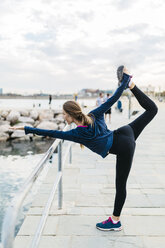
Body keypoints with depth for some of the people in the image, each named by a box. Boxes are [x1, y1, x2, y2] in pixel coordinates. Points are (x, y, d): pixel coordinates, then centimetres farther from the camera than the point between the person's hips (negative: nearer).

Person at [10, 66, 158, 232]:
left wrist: (27, 129, -3)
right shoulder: (94, 115, -2)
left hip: (123, 148, -5)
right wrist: (125, 79, 8)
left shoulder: (77, 134, -13)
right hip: (125, 132, 5)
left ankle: (115, 221, 16)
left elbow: (52, 133, -9)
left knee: (120, 185, 4)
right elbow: (114, 98, -2)